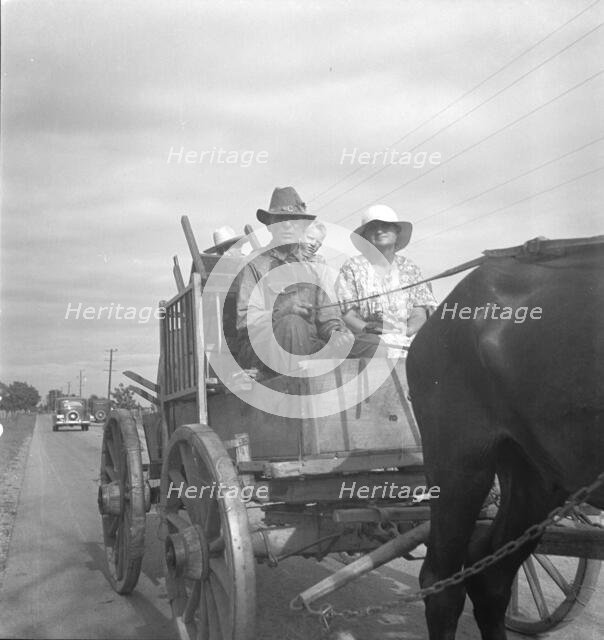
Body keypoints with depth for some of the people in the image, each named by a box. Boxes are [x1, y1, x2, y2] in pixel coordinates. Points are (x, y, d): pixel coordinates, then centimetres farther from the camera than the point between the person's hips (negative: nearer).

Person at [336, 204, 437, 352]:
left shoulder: (409, 268, 20)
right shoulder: (352, 267, 11)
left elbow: (420, 312, 10)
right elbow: (345, 314, 1)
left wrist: (406, 330, -13)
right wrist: (365, 328, -21)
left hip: (407, 340, 4)